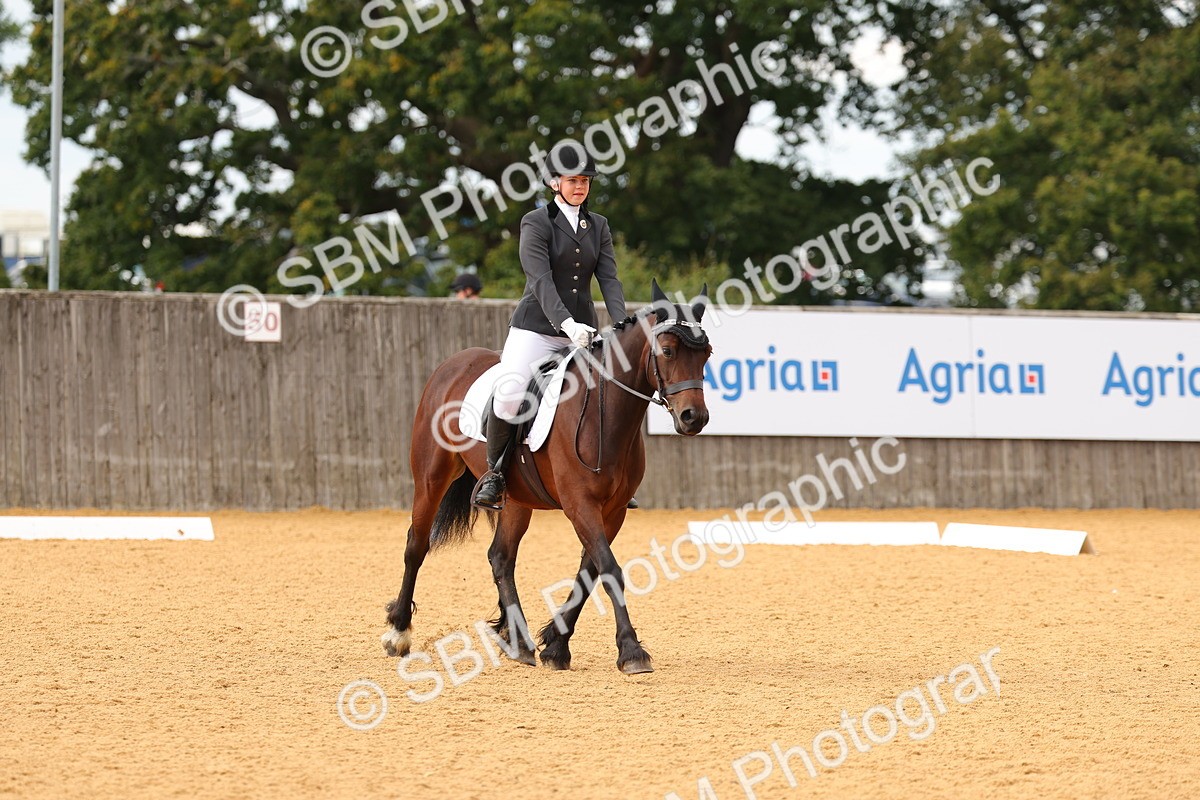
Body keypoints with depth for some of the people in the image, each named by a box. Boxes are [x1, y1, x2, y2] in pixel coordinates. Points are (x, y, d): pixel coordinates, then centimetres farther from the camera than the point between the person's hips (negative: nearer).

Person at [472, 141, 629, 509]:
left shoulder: (598, 226, 12)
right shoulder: (537, 222, -3)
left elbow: (609, 279, 3)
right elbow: (540, 279, -16)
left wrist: (622, 325, -15)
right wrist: (566, 323, -30)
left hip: (581, 332, 5)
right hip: (536, 327, -5)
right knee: (510, 392, -24)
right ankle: (494, 471, -4)